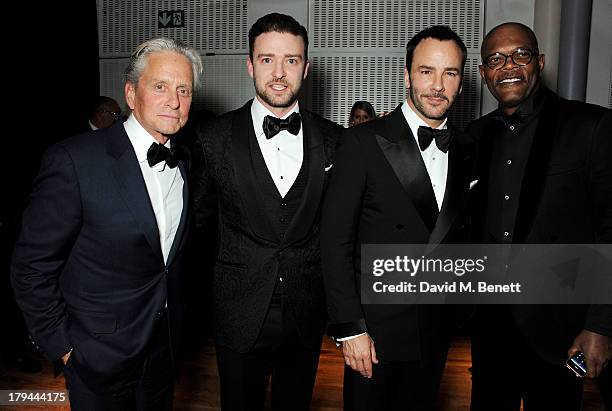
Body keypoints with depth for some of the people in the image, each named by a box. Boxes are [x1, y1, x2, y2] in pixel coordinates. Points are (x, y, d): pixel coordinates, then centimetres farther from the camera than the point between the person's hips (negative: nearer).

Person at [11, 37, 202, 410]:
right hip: (101, 356, -5)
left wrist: (177, 323, 11)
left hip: (165, 347, 6)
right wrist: (63, 346, -12)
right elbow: (32, 267, -15)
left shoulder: (182, 163, 0)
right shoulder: (74, 160, -21)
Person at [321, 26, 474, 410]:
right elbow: (335, 239, -13)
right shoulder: (364, 141, -12)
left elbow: (455, 233, 12)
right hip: (376, 328, -4)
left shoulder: (463, 152, 5)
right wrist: (350, 328, -15)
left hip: (436, 331, 5)